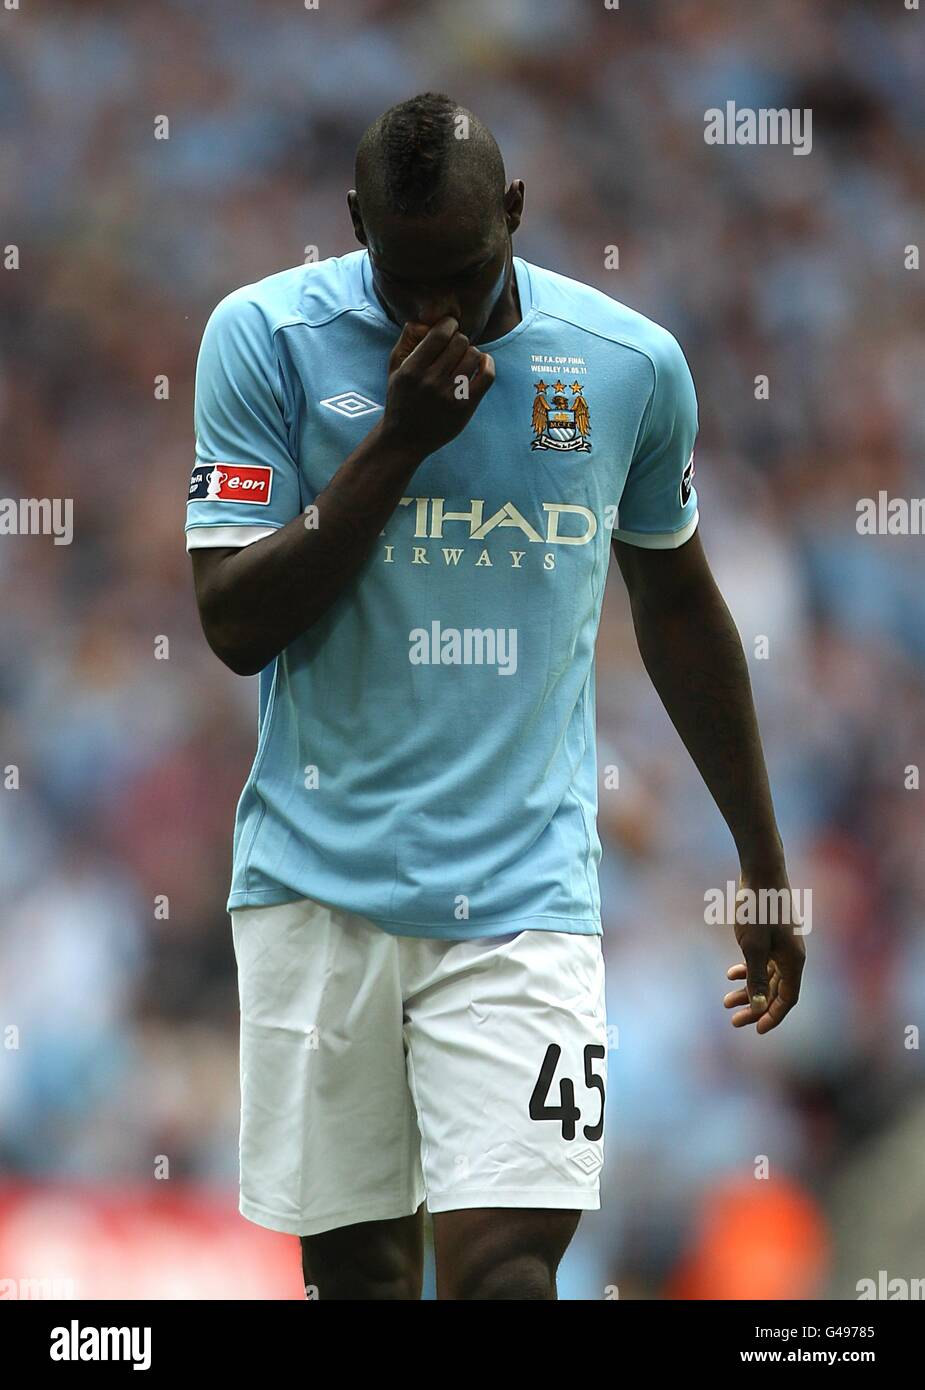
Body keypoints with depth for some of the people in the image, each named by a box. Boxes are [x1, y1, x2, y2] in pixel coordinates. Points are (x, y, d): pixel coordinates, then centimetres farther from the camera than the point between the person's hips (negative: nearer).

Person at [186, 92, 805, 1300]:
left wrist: (763, 862, 22)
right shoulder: (266, 337, -3)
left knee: (506, 1264, -16)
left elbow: (677, 602, 17)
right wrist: (399, 443, -16)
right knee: (354, 1261, 5)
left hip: (523, 889, 0)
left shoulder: (634, 367, 1)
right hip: (319, 876, 0)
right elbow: (236, 624, -7)